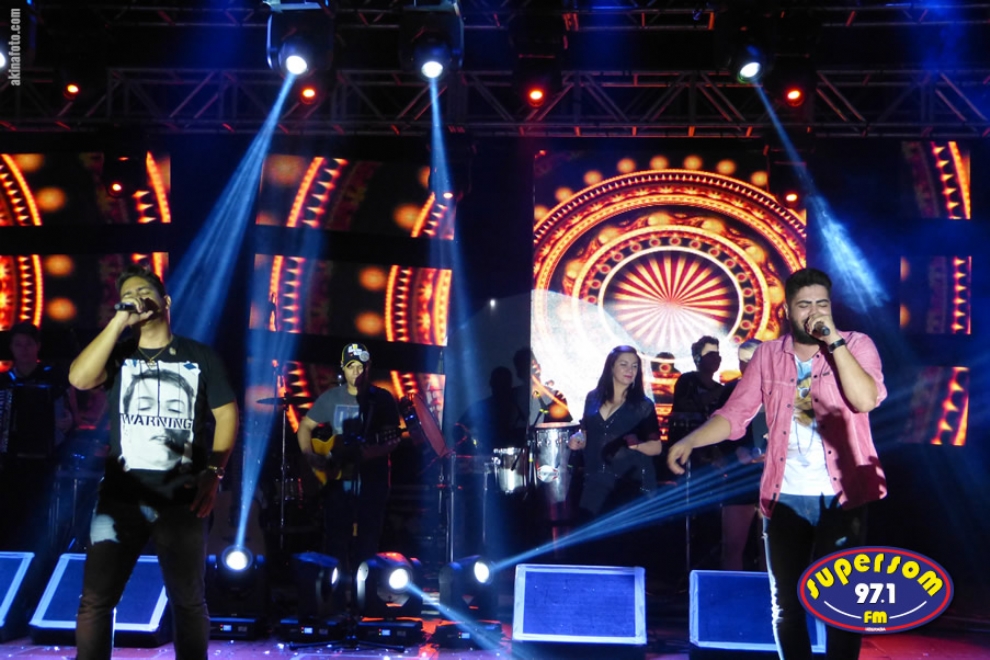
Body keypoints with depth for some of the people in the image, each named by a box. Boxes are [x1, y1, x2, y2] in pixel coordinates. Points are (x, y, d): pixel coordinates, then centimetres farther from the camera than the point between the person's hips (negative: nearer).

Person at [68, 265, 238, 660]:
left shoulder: (200, 356, 7)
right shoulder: (119, 354, 9)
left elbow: (227, 414, 5)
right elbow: (79, 378, -11)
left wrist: (213, 473, -7)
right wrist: (119, 322, -9)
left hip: (182, 498, -1)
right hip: (120, 496, 1)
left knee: (188, 602, 9)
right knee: (95, 599, -3)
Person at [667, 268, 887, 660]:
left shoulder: (856, 345, -1)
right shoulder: (768, 355, 6)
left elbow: (866, 400, -19)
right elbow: (734, 414, 3)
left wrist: (834, 341, -19)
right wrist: (689, 441, -12)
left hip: (841, 496, -3)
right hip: (785, 497, 3)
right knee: (786, 603, 11)